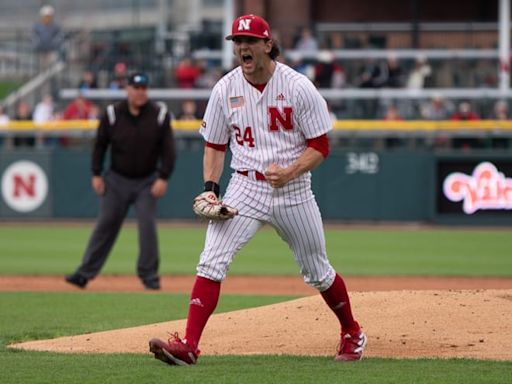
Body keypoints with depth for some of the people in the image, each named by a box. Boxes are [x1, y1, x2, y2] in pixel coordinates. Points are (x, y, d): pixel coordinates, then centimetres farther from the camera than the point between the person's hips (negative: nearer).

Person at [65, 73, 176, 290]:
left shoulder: (159, 115, -8)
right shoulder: (112, 114, -6)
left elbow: (168, 148, -5)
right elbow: (100, 144, 4)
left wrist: (163, 177, -13)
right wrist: (96, 174, -1)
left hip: (146, 182, -1)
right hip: (117, 180, 1)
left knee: (147, 225, -9)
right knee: (105, 225, 1)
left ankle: (149, 276, 0)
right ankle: (85, 273, 4)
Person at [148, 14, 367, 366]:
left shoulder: (298, 87, -10)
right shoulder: (226, 89, -2)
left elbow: (320, 146, -7)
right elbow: (215, 145, 9)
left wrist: (288, 172, -23)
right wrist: (210, 188, -6)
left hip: (293, 191, -2)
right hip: (245, 189, 2)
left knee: (318, 272, 11)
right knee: (211, 263, -17)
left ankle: (352, 333, 36)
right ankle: (189, 345, -22)